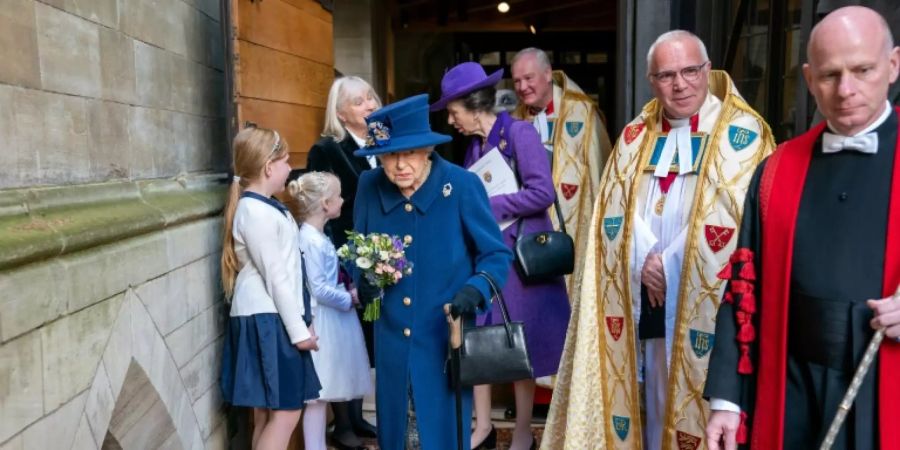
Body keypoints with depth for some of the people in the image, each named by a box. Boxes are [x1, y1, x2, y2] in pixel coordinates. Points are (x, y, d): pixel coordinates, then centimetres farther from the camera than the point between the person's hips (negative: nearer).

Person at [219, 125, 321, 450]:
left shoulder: (264, 206, 13)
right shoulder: (255, 211, -17)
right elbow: (276, 277, -17)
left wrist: (300, 320, 16)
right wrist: (299, 329, -14)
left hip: (271, 318, 10)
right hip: (266, 320, -10)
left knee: (268, 412, 13)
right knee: (285, 411, -6)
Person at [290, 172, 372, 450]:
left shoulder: (319, 236, 9)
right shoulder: (311, 240, -21)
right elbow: (318, 289, -23)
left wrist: (347, 294, 2)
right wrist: (349, 298, -11)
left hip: (334, 318, 10)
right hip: (322, 321, -10)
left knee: (336, 384, 22)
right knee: (319, 393, -3)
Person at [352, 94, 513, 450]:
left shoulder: (463, 186, -14)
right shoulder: (369, 187, -5)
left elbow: (496, 255, -7)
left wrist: (476, 289, -25)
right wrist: (363, 279, -12)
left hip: (445, 338, -3)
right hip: (391, 338, 4)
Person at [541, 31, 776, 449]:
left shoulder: (741, 133, -1)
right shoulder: (636, 137, 12)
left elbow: (734, 216, -11)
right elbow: (615, 211, 5)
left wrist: (668, 264, -11)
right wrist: (644, 264, -10)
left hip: (704, 303, -4)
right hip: (645, 302, 4)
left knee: (694, 406, -1)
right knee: (652, 405, 11)